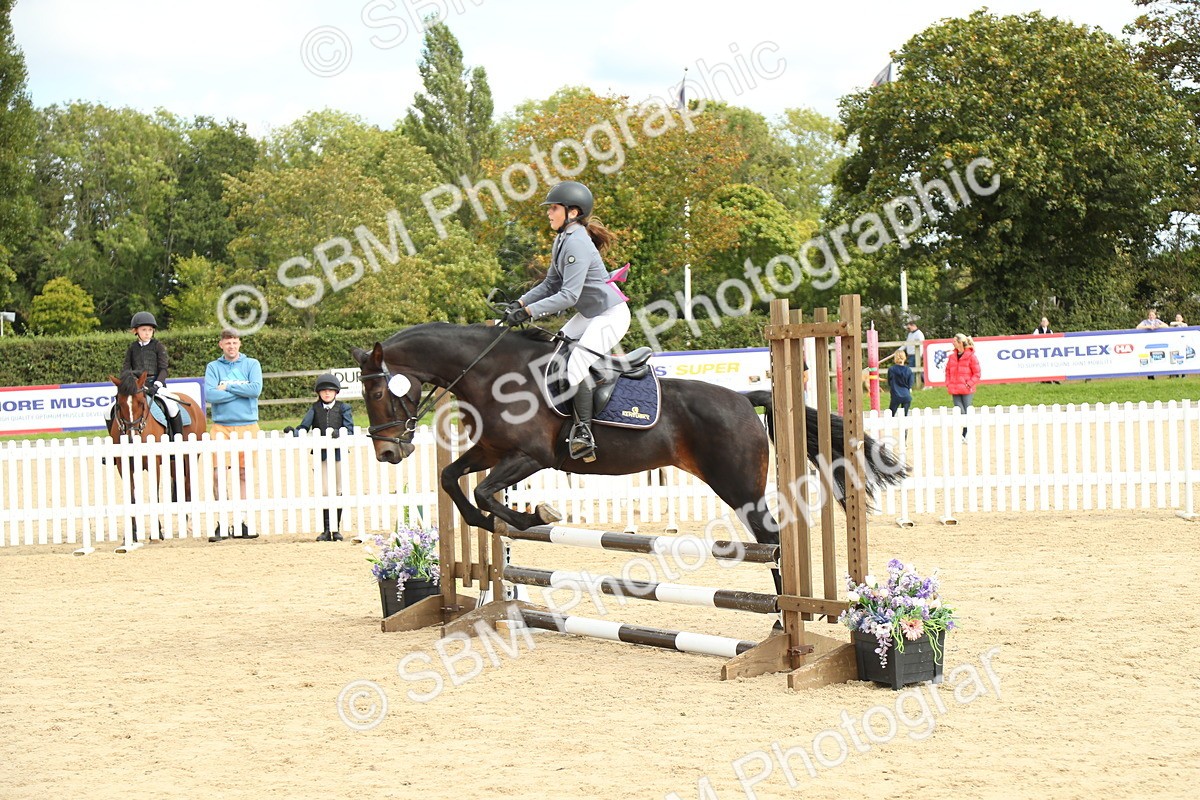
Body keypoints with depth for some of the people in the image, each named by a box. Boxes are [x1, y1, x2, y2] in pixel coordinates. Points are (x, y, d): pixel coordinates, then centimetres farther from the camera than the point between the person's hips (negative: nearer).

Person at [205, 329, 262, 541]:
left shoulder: (251, 364, 7)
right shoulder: (213, 367, 6)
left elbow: (256, 389, -10)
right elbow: (210, 394, -10)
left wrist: (228, 387, -9)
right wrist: (241, 391, -9)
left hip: (247, 426, 1)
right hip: (221, 427, -1)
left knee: (243, 474, 5)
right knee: (217, 474, -6)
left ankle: (240, 522, 11)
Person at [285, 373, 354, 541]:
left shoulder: (343, 408, 3)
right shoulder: (314, 409, 6)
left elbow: (349, 430, -3)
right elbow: (304, 427, -2)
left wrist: (338, 433, -23)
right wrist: (294, 432, -22)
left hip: (339, 453, 0)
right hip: (321, 455, 1)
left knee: (338, 491, 6)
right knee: (324, 492, -1)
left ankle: (336, 529, 14)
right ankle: (327, 530, 4)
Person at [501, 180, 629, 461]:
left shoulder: (577, 244, -24)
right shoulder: (562, 240, 7)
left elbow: (568, 295, -29)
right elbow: (551, 284, 14)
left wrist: (528, 312, -29)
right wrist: (520, 302, 1)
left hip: (611, 314, -11)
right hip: (589, 314, 11)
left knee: (576, 364, -23)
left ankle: (584, 433, -20)